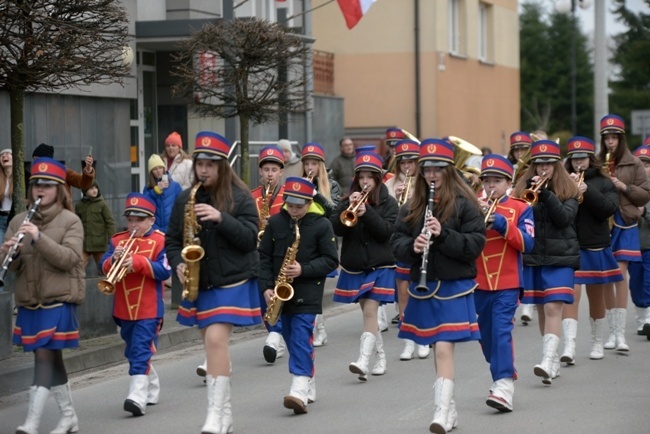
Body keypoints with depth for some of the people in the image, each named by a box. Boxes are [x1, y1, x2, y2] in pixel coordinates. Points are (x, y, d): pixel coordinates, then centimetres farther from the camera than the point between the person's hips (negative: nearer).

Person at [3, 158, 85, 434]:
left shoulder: (70, 221, -2)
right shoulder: (19, 221, 10)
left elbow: (69, 259, -15)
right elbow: (8, 264, 7)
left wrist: (39, 238, -25)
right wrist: (10, 252, -17)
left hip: (58, 300, -5)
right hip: (28, 302, 5)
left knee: (45, 356, -12)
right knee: (51, 358, 12)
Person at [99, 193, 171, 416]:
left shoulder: (160, 241, -3)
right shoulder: (118, 240, 9)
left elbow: (164, 271, -14)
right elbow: (104, 267, 2)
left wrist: (138, 262, -24)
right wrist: (113, 259, -20)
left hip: (149, 309, -6)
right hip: (124, 309, 6)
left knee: (140, 351, -15)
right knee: (133, 353, 17)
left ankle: (139, 395, -22)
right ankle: (152, 388, 34)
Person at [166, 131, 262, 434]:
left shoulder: (240, 198, -5)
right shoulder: (185, 199, 6)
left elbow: (250, 239, -11)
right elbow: (172, 240, 10)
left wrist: (221, 218, -24)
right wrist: (178, 264, -10)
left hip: (232, 282, -5)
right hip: (199, 283, 5)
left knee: (216, 340, -19)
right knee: (213, 345, 10)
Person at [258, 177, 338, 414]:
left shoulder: (321, 224, -5)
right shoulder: (275, 222, 5)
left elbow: (331, 260, -6)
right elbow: (264, 256, 7)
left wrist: (304, 270, -19)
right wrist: (266, 286, -4)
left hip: (307, 294, -5)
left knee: (301, 339, -15)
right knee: (292, 340, 11)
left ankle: (300, 391, -23)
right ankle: (309, 384, 24)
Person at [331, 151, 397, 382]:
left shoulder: (388, 203, 1)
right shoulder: (348, 202, 8)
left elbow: (387, 231, -12)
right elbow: (336, 228, -4)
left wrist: (366, 212, -22)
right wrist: (349, 206, -18)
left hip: (379, 266, -4)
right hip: (354, 267, 4)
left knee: (370, 312, -14)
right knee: (368, 313, 11)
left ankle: (363, 361, -25)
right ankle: (381, 357, 26)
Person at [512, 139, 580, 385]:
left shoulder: (567, 189, 2)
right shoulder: (524, 187, 8)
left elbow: (565, 217, -12)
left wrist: (545, 193, -21)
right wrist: (531, 193, -18)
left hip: (560, 257, -3)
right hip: (531, 257, 3)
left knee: (553, 308, -14)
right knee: (541, 309, 9)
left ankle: (548, 361, -25)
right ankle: (553, 361, 19)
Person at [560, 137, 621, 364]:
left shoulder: (603, 183, 3)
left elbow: (609, 209, -11)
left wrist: (587, 191, -21)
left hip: (596, 248, 1)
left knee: (596, 297, 14)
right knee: (571, 295, -12)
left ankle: (597, 343, 30)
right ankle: (569, 347, -19)